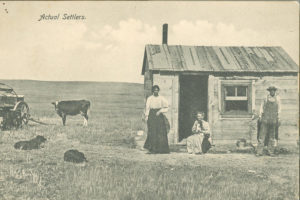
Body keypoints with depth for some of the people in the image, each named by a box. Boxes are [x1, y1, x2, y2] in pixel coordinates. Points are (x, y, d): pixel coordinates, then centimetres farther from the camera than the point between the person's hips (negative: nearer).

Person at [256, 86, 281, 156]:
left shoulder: (277, 98, 6)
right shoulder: (266, 97, 2)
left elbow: (279, 108, 11)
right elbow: (262, 107, 8)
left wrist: (278, 117, 6)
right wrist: (260, 116, 4)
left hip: (274, 119, 2)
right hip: (265, 118, -2)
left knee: (272, 135, 6)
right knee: (262, 134, -6)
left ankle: (270, 151, 13)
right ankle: (259, 151, -5)